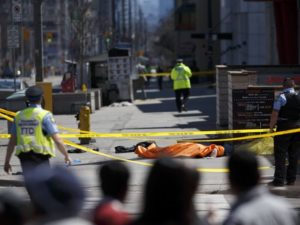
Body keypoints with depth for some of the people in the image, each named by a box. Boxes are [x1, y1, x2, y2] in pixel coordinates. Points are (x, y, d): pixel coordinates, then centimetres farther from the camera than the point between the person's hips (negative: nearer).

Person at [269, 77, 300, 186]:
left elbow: (275, 114, -13)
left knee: (280, 155, -1)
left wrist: (271, 127, -6)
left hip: (284, 127, -5)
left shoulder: (281, 97, -9)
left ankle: (279, 180, -4)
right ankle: (291, 179, 14)